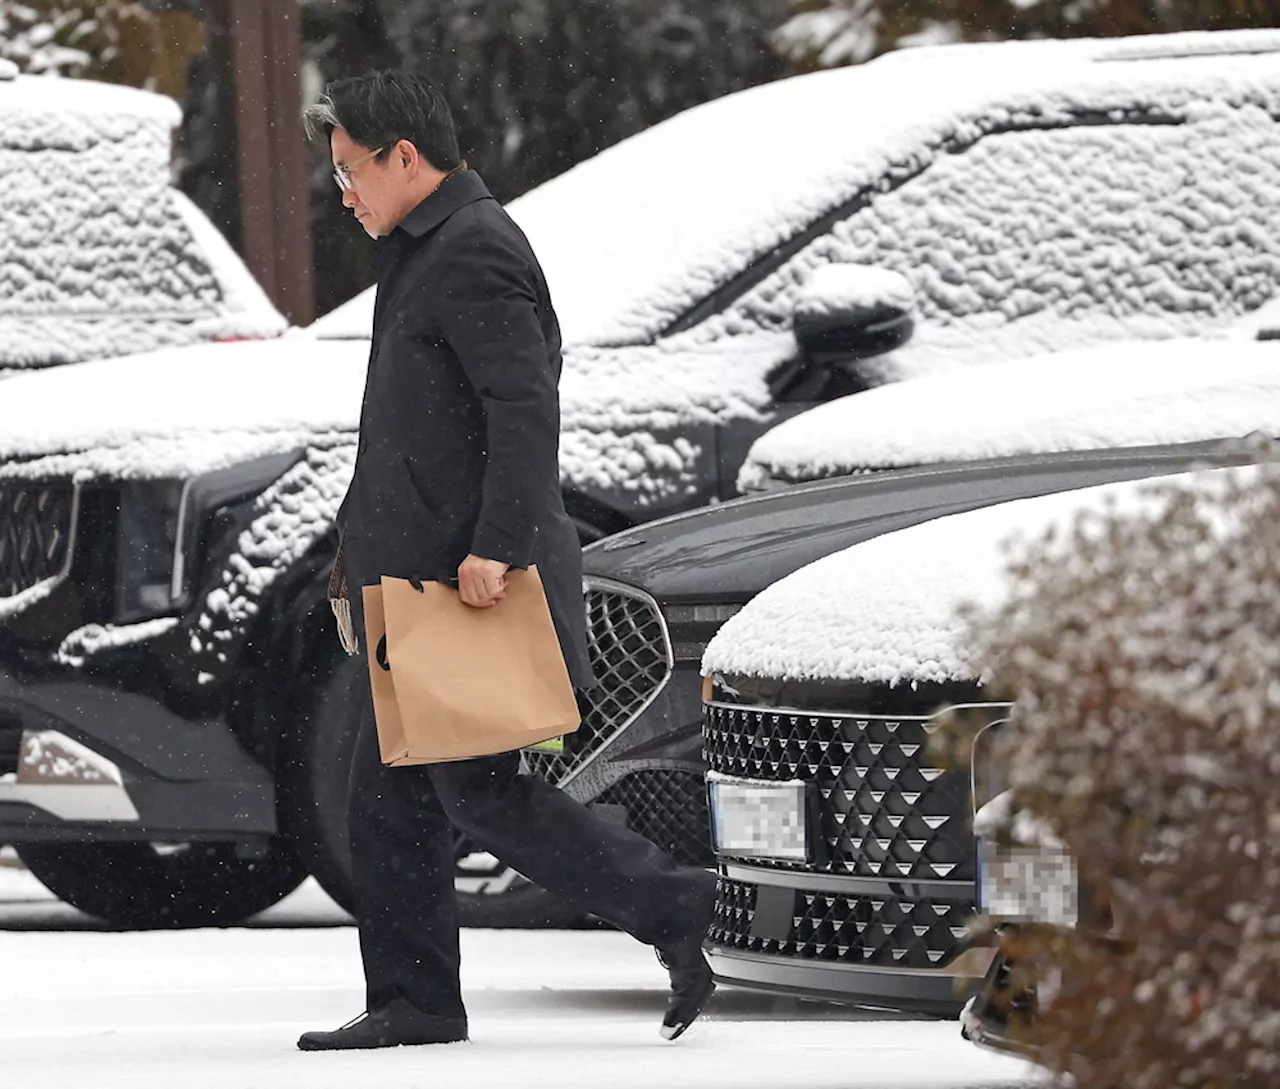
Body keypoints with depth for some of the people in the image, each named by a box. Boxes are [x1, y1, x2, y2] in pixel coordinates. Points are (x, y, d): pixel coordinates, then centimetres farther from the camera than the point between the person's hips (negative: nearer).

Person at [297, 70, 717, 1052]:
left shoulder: (473, 253, -14)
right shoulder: (429, 249, 19)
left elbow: (524, 407, -23)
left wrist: (494, 548, -27)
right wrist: (368, 542, 23)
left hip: (475, 579, -11)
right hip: (427, 580, 11)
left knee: (479, 791, -8)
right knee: (390, 795, 9)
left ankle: (669, 907, 0)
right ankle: (414, 1003, 11)